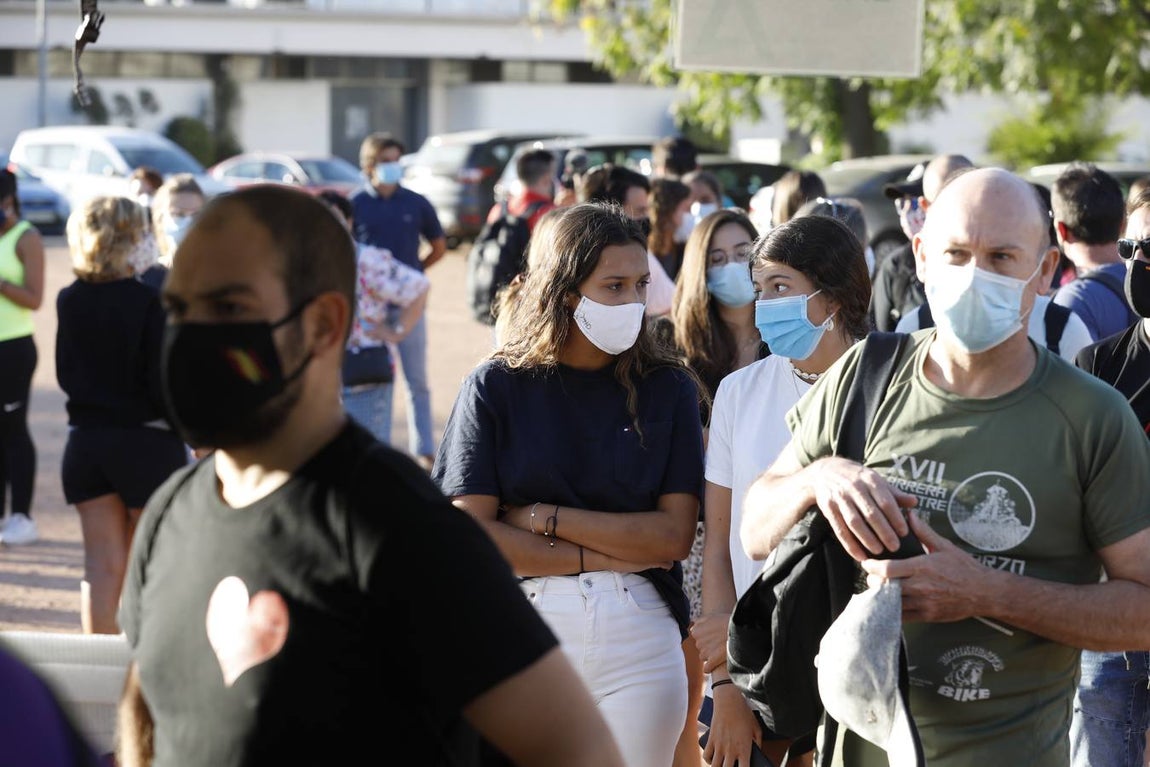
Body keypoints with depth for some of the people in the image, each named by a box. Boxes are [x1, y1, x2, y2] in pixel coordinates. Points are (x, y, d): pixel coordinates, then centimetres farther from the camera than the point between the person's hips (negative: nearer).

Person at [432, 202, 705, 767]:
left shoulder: (668, 389, 5)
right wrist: (610, 555, -8)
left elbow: (674, 536, -3)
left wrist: (544, 519, -9)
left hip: (639, 635, 1)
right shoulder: (497, 387, 1)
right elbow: (471, 532, -6)